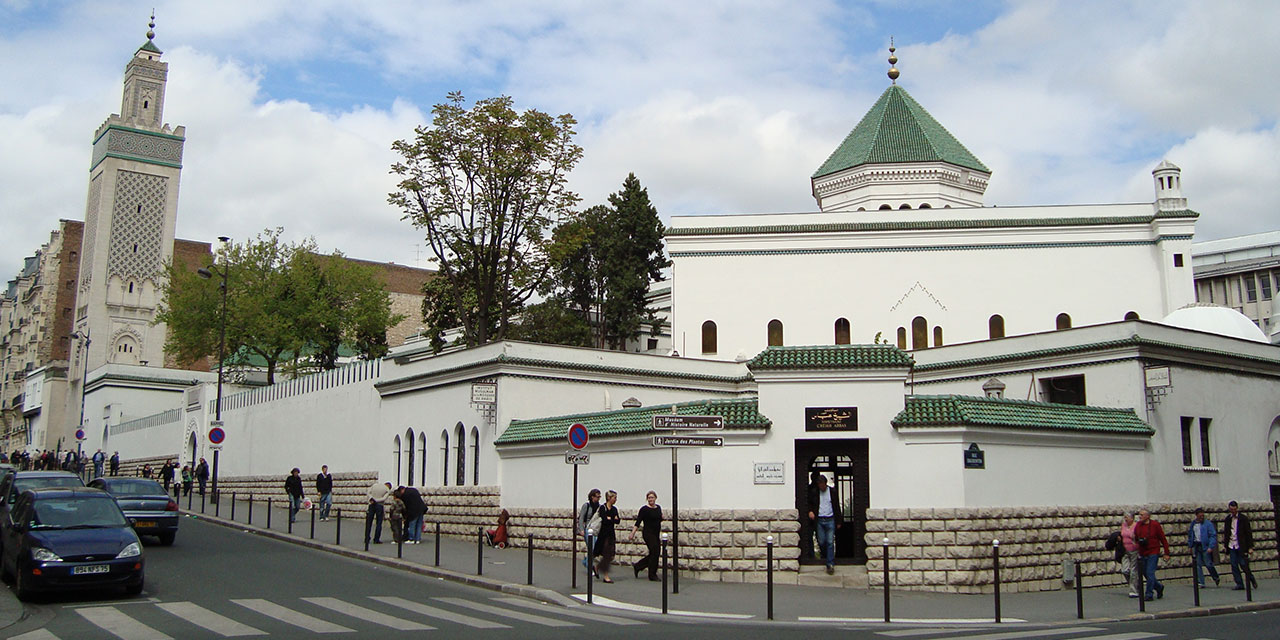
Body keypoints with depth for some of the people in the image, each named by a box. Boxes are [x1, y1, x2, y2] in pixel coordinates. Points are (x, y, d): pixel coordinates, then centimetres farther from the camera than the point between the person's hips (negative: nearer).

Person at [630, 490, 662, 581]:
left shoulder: (658, 508, 10)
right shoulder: (644, 509, -9)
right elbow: (638, 522, -11)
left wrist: (661, 517, 1)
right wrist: (633, 532, -19)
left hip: (656, 534, 7)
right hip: (648, 533, -7)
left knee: (653, 554, 9)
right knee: (655, 553, -8)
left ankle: (637, 567, 24)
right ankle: (652, 575, 5)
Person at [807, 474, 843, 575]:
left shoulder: (832, 491, 3)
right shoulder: (813, 492, 3)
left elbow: (837, 507, 8)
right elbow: (809, 503, 14)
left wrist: (838, 521, 6)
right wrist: (810, 511, -8)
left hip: (830, 520, -1)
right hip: (819, 520, 1)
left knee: (830, 542, -6)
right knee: (821, 542, 4)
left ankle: (830, 564, -6)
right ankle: (824, 556, 32)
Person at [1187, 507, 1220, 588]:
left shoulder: (1208, 524, -4)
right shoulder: (1193, 524, 11)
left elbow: (1213, 535, -8)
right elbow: (1190, 535, 19)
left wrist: (1211, 547, -16)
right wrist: (1190, 545, 12)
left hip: (1205, 546, -4)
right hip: (1196, 546, 4)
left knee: (1208, 564, -2)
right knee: (1197, 565, 1)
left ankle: (1216, 579, 23)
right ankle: (1200, 582, 5)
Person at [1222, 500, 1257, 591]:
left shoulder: (1243, 518, -4)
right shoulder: (1227, 519, 8)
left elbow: (1249, 533, -4)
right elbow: (1225, 532, 15)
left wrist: (1250, 546, -7)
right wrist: (1225, 543, 7)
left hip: (1241, 546, -4)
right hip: (1231, 546, 4)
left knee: (1243, 565, -4)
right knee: (1234, 566, 1)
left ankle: (1252, 579, 21)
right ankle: (1239, 584, 7)